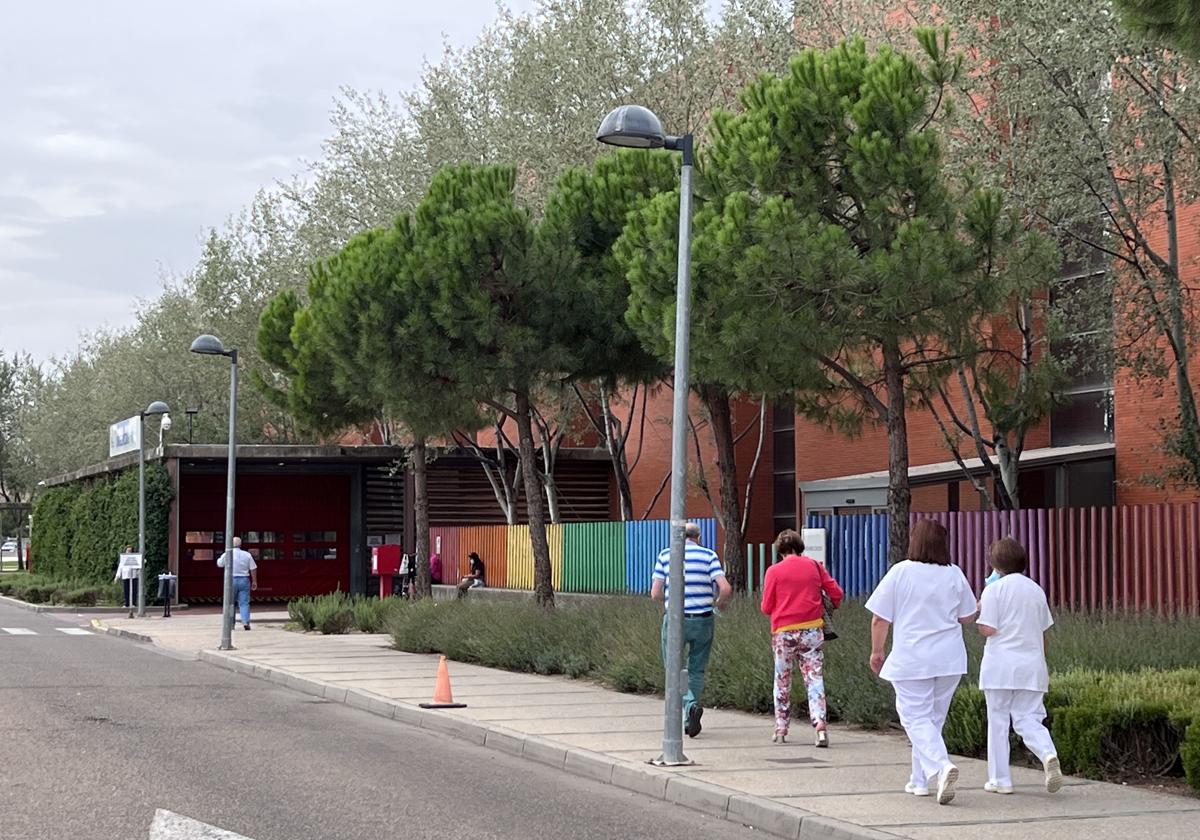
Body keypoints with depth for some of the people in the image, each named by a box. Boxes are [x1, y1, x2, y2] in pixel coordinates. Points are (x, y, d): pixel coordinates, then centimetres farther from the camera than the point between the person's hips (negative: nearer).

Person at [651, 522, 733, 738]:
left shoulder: (666, 555, 3)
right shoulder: (709, 555, 2)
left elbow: (655, 593, -1)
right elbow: (725, 589, -10)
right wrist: (719, 603, 11)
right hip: (702, 620, 1)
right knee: (696, 670, 14)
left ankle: (690, 705, -16)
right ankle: (689, 720, 13)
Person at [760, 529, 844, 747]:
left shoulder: (774, 571, -2)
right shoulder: (814, 566, 4)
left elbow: (766, 608, 0)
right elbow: (837, 593, 3)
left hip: (784, 632, -1)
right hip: (812, 629, 1)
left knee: (782, 681, 13)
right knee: (815, 679, -1)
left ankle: (781, 729, 19)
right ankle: (820, 724, -19)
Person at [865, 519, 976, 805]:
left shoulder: (900, 572, -8)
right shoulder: (955, 575, 1)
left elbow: (880, 619, -6)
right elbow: (967, 616, 10)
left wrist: (876, 651, 8)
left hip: (910, 660, -4)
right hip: (949, 658, 4)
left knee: (917, 719, -2)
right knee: (934, 718, 15)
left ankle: (941, 766, -26)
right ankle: (920, 780, 22)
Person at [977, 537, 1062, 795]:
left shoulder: (994, 590, -6)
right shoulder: (1037, 590, 11)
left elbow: (987, 629, -12)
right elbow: (1043, 631, 14)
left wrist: (978, 611, 8)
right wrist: (1043, 668, 22)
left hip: (1001, 665, -4)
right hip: (1032, 665, 4)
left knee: (998, 721, 6)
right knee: (1028, 719, 7)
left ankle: (1000, 779, 10)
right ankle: (1048, 754, -22)